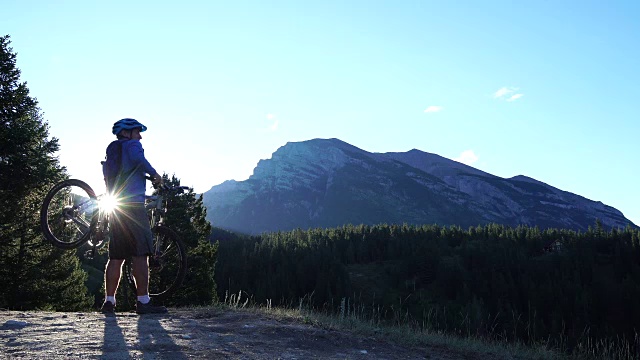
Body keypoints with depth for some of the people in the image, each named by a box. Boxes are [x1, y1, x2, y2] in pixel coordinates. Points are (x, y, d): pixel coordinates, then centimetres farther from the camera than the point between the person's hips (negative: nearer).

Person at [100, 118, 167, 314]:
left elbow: (105, 170, 23)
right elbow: (137, 158, -22)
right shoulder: (132, 144, -1)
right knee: (140, 254, -9)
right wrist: (154, 174, -12)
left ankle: (109, 301, 8)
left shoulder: (112, 149, 23)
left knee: (116, 257, 8)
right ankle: (143, 301, -11)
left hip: (115, 207, 9)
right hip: (133, 205, -9)